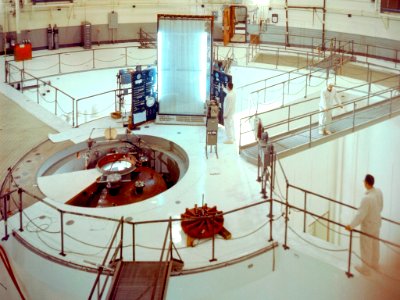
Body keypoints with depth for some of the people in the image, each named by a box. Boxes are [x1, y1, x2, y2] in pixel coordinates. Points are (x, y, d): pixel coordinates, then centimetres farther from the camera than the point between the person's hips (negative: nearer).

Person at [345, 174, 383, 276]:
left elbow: (360, 215, -32)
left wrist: (351, 225, -25)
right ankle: (375, 263, 46)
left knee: (366, 247, 12)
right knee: (375, 244, 26)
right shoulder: (379, 192, -12)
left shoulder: (367, 198, -36)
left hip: (368, 226, -8)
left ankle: (365, 268, 28)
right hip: (377, 223, 8)